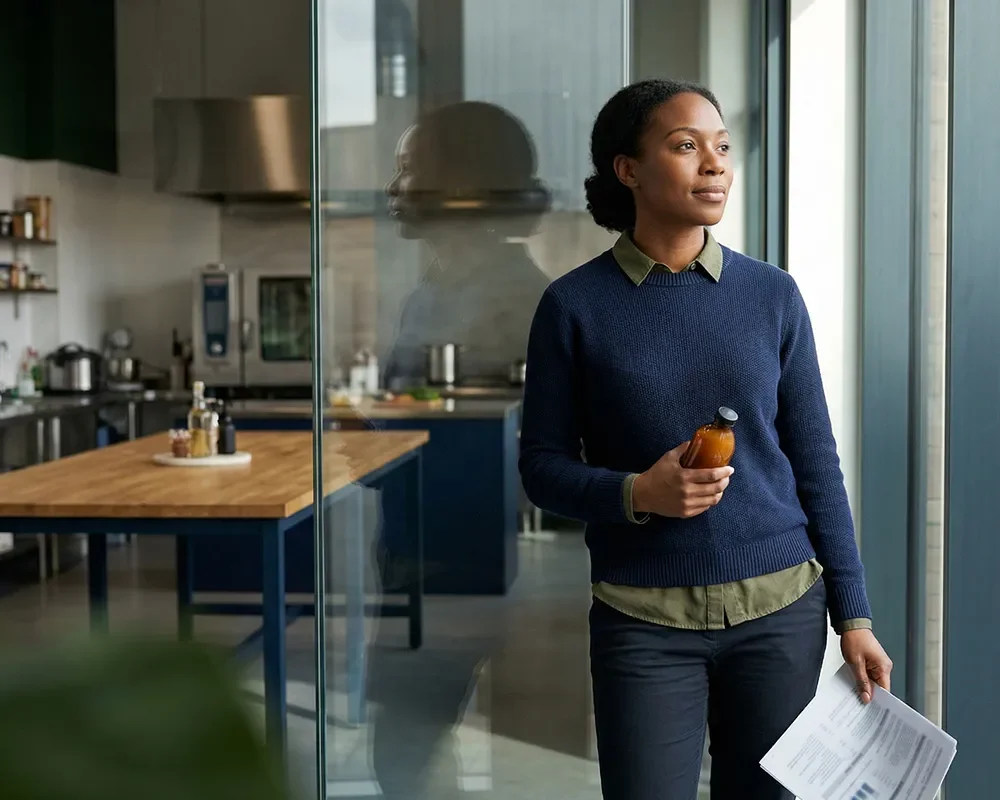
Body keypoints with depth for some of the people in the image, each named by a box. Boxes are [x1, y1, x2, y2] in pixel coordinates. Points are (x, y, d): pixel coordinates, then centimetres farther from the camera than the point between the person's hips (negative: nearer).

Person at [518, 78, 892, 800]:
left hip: (782, 611, 2)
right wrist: (634, 494, -19)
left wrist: (854, 615, 2)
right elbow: (542, 466, 0)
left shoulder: (773, 295, 2)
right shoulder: (575, 306, -4)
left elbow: (817, 465, 4)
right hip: (645, 622, -2)